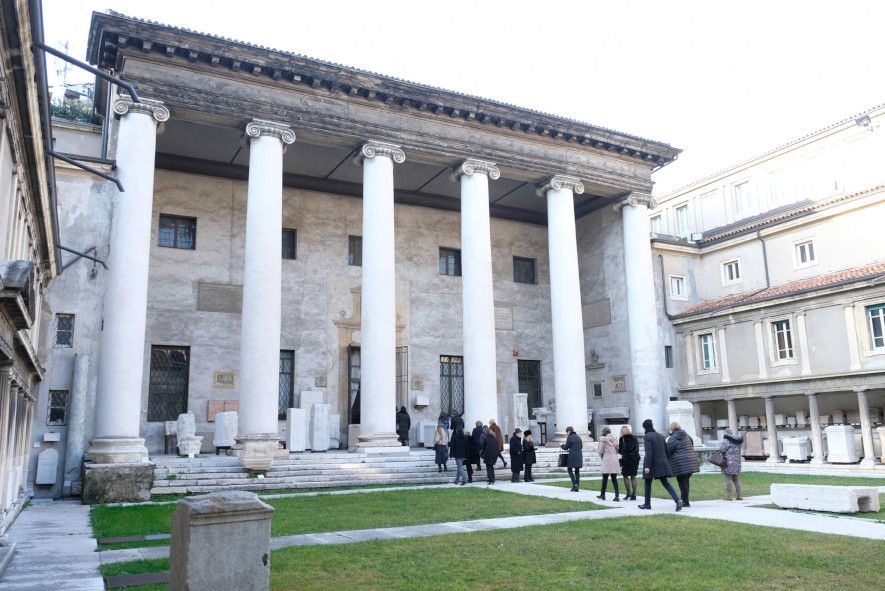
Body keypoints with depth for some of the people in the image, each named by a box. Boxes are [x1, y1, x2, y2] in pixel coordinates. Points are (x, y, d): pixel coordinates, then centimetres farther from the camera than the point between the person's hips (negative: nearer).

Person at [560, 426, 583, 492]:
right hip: (579, 457, 7)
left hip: (572, 457, -7)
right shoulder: (578, 437, 11)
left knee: (570, 470, 5)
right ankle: (577, 487, 10)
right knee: (577, 471, 9)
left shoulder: (569, 437, -10)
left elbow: (566, 447, -5)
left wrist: (562, 445, 18)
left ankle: (574, 484, -8)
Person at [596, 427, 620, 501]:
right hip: (615, 460, 4)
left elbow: (600, 452, -5)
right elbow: (617, 451, 13)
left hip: (607, 461, -4)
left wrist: (597, 448, 15)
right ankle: (617, 496, -1)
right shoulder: (613, 439, 7)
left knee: (605, 478, 7)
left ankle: (602, 495, 17)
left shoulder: (603, 440, -7)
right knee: (614, 479, 6)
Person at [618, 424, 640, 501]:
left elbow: (620, 451, -11)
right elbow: (637, 449, 10)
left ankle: (628, 492, -4)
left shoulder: (622, 439, -9)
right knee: (633, 477, 8)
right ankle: (634, 495, 10)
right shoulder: (634, 438, 7)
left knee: (625, 476, 3)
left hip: (627, 459, -5)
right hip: (635, 458, 5)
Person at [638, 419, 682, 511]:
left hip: (652, 464, -6)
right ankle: (677, 500, -12)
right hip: (662, 464, 6)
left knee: (648, 483, 12)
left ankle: (647, 504, 21)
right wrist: (666, 461, 23)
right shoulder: (660, 436, 8)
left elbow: (648, 452, -22)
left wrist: (647, 466, -23)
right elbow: (666, 450, 13)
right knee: (665, 483, 7)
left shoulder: (647, 437, -14)